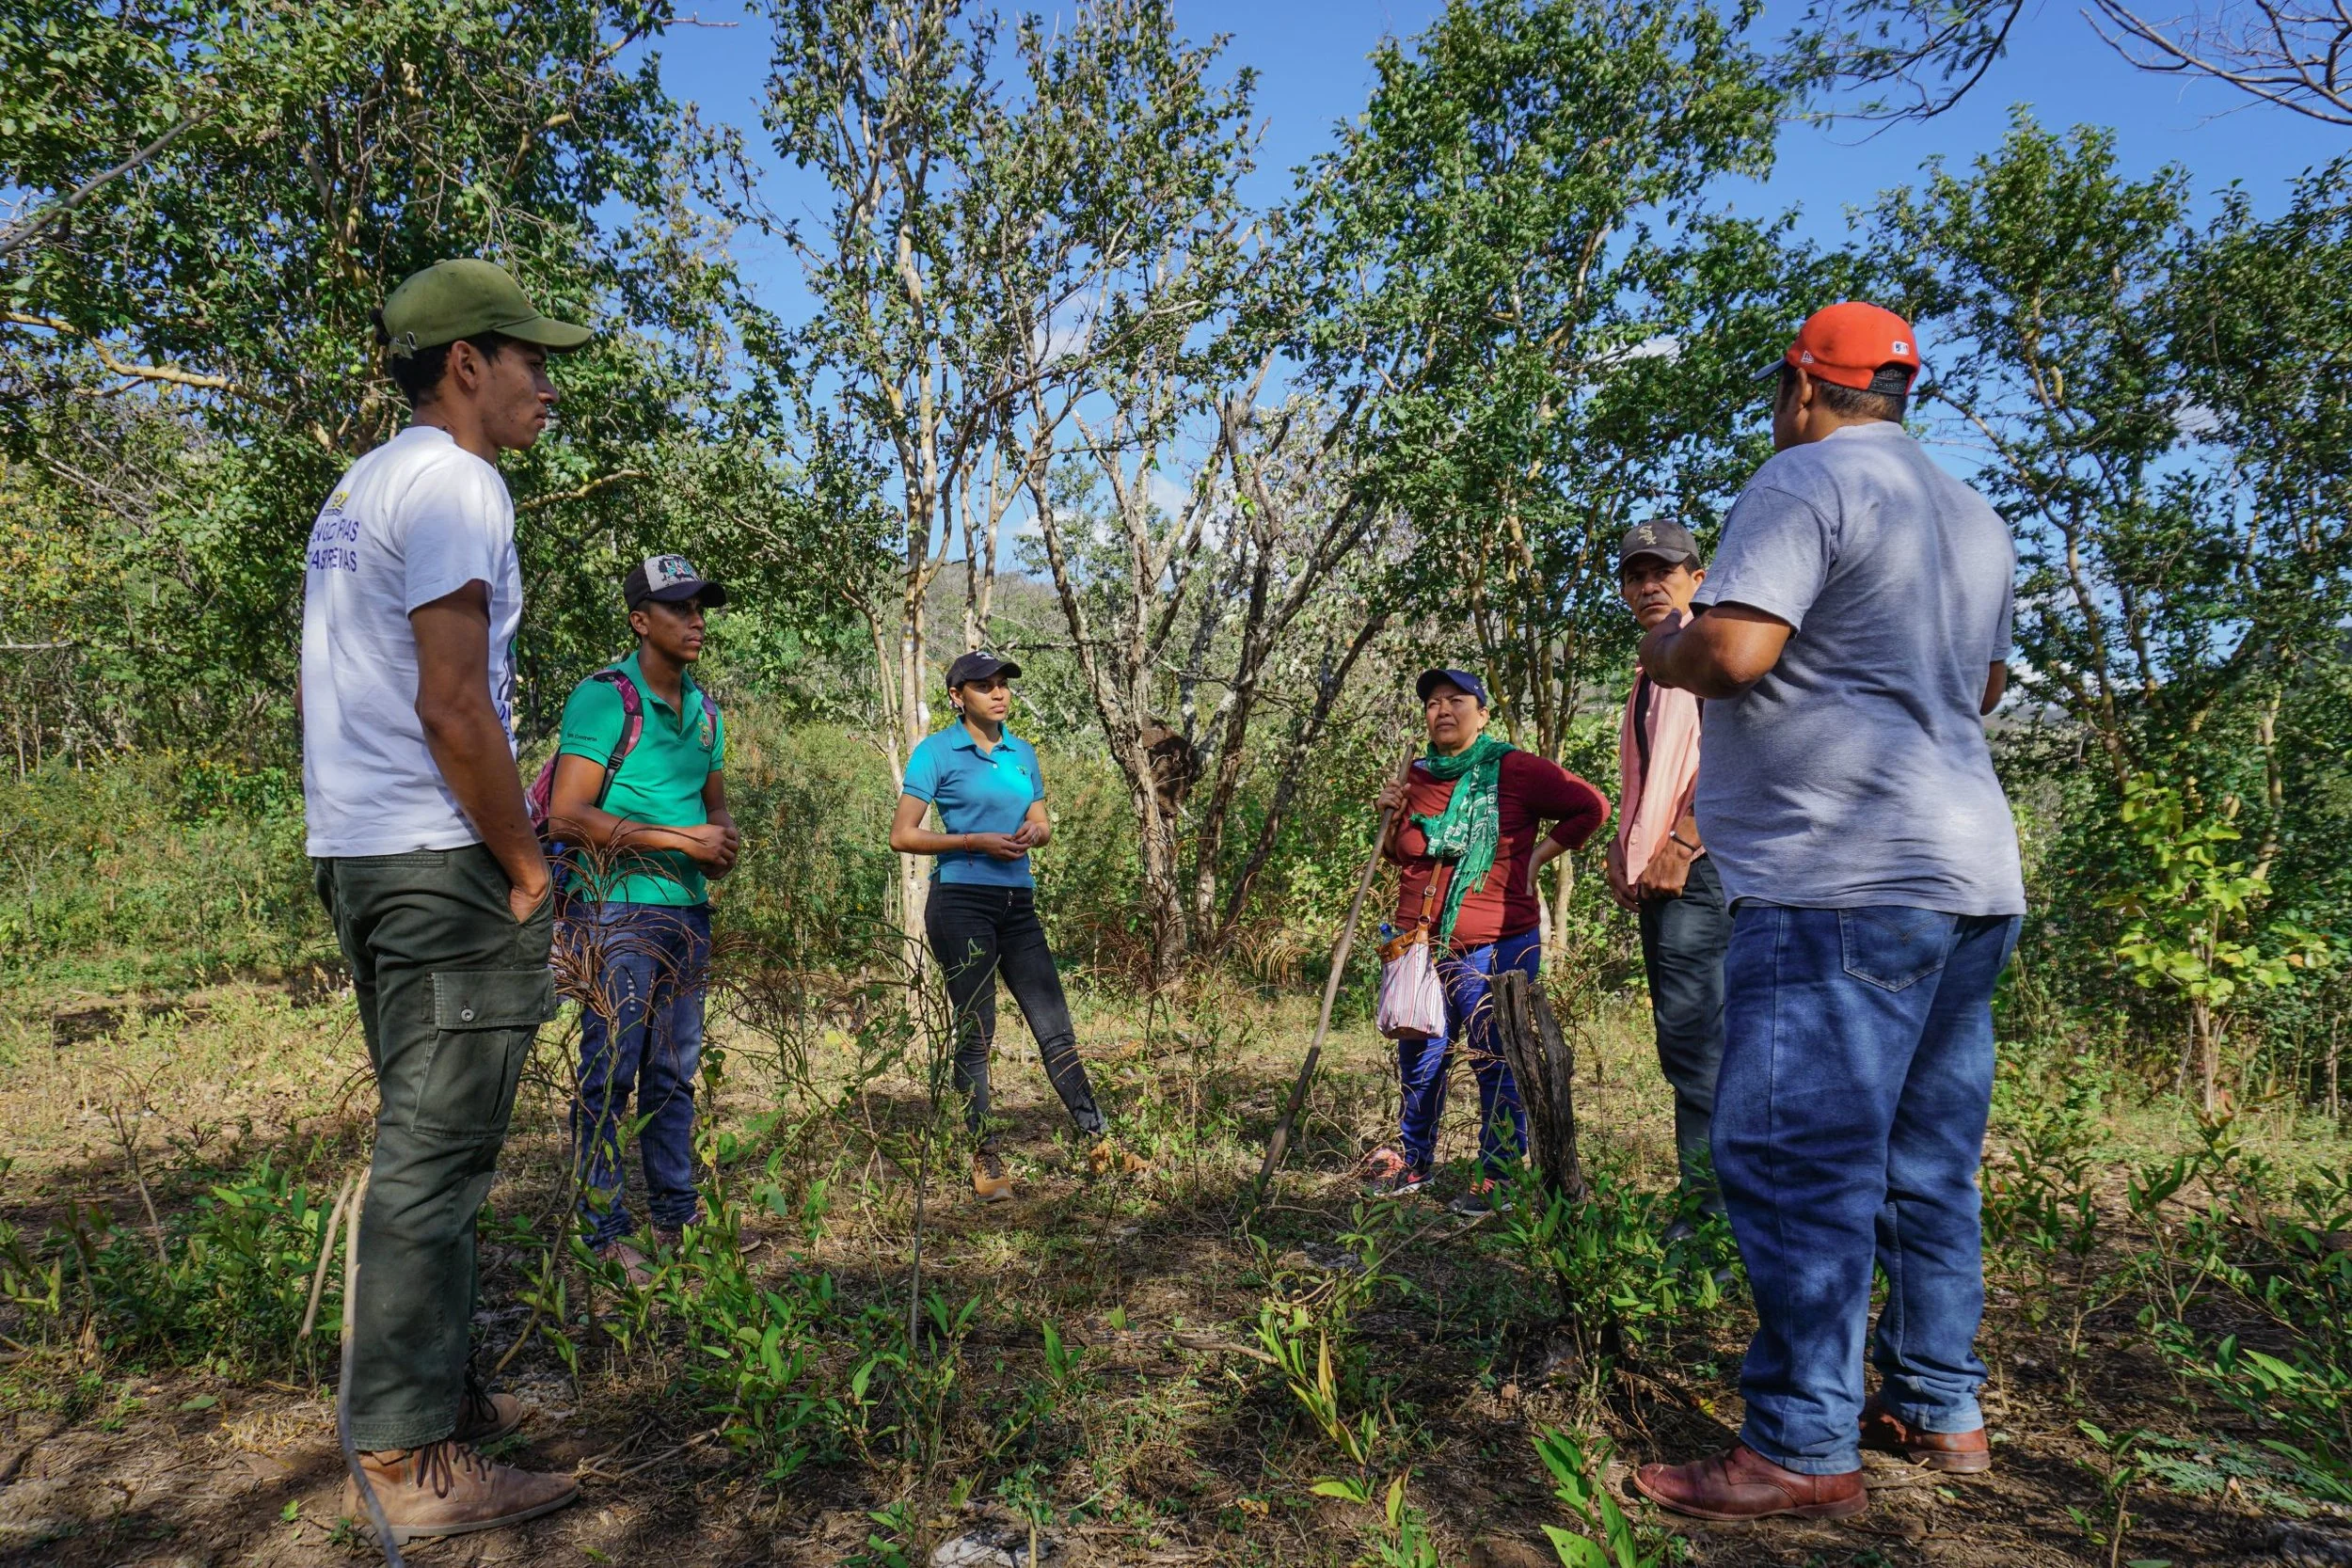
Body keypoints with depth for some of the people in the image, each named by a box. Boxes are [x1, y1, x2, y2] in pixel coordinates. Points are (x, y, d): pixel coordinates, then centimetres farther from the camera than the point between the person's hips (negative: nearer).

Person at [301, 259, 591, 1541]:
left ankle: (432, 1395, 28)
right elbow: (454, 707, -19)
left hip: (355, 853, 10)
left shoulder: (356, 490, 19)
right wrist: (528, 869, -11)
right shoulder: (453, 483, -12)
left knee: (422, 1143, 17)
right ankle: (413, 1459, 4)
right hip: (439, 860, -10)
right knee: (434, 1154, -5)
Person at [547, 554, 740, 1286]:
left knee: (674, 1073, 13)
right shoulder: (605, 697, -8)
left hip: (688, 911, 7)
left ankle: (676, 1218, 23)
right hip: (617, 910, -7)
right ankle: (605, 1233, 7)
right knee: (608, 1074, -2)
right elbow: (569, 815, -16)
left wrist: (726, 840, 1)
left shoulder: (704, 709, 14)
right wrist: (681, 839, -18)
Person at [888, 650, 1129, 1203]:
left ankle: (1096, 1142, 11)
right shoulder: (936, 752, -3)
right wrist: (978, 841, -15)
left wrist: (1033, 832, -4)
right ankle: (984, 1157, 11)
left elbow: (1042, 825, 20)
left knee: (1055, 1028, 5)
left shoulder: (1023, 752, 13)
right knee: (976, 1032, 0)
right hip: (960, 903, -5)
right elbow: (902, 836, -6)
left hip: (1018, 903, 5)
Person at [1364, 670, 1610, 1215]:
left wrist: (1539, 855, -5)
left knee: (1497, 1063, 1)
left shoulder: (1514, 769, -6)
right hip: (1421, 945, 5)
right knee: (1419, 1061, 13)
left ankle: (1497, 1178, 16)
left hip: (1497, 948, -5)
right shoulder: (1415, 778, 9)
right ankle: (1413, 1160, 32)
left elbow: (1591, 807, -3)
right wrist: (1391, 817, 3)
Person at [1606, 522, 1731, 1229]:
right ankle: (1708, 1199, 18)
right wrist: (1622, 848, 14)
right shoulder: (1650, 673, 25)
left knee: (1692, 1039, -14)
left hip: (1697, 868, -9)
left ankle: (1709, 1203, -10)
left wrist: (1679, 846, -19)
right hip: (1658, 878, 10)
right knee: (1687, 1043, 11)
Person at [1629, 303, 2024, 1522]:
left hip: (1843, 884, -10)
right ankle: (1940, 1411, 24)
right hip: (1971, 875, 10)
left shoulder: (1807, 481, -7)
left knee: (1796, 1164, -7)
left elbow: (1731, 650, -20)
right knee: (1928, 1166, 15)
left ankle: (1803, 1451, -2)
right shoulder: (1974, 519, 22)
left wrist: (1663, 649, 1)